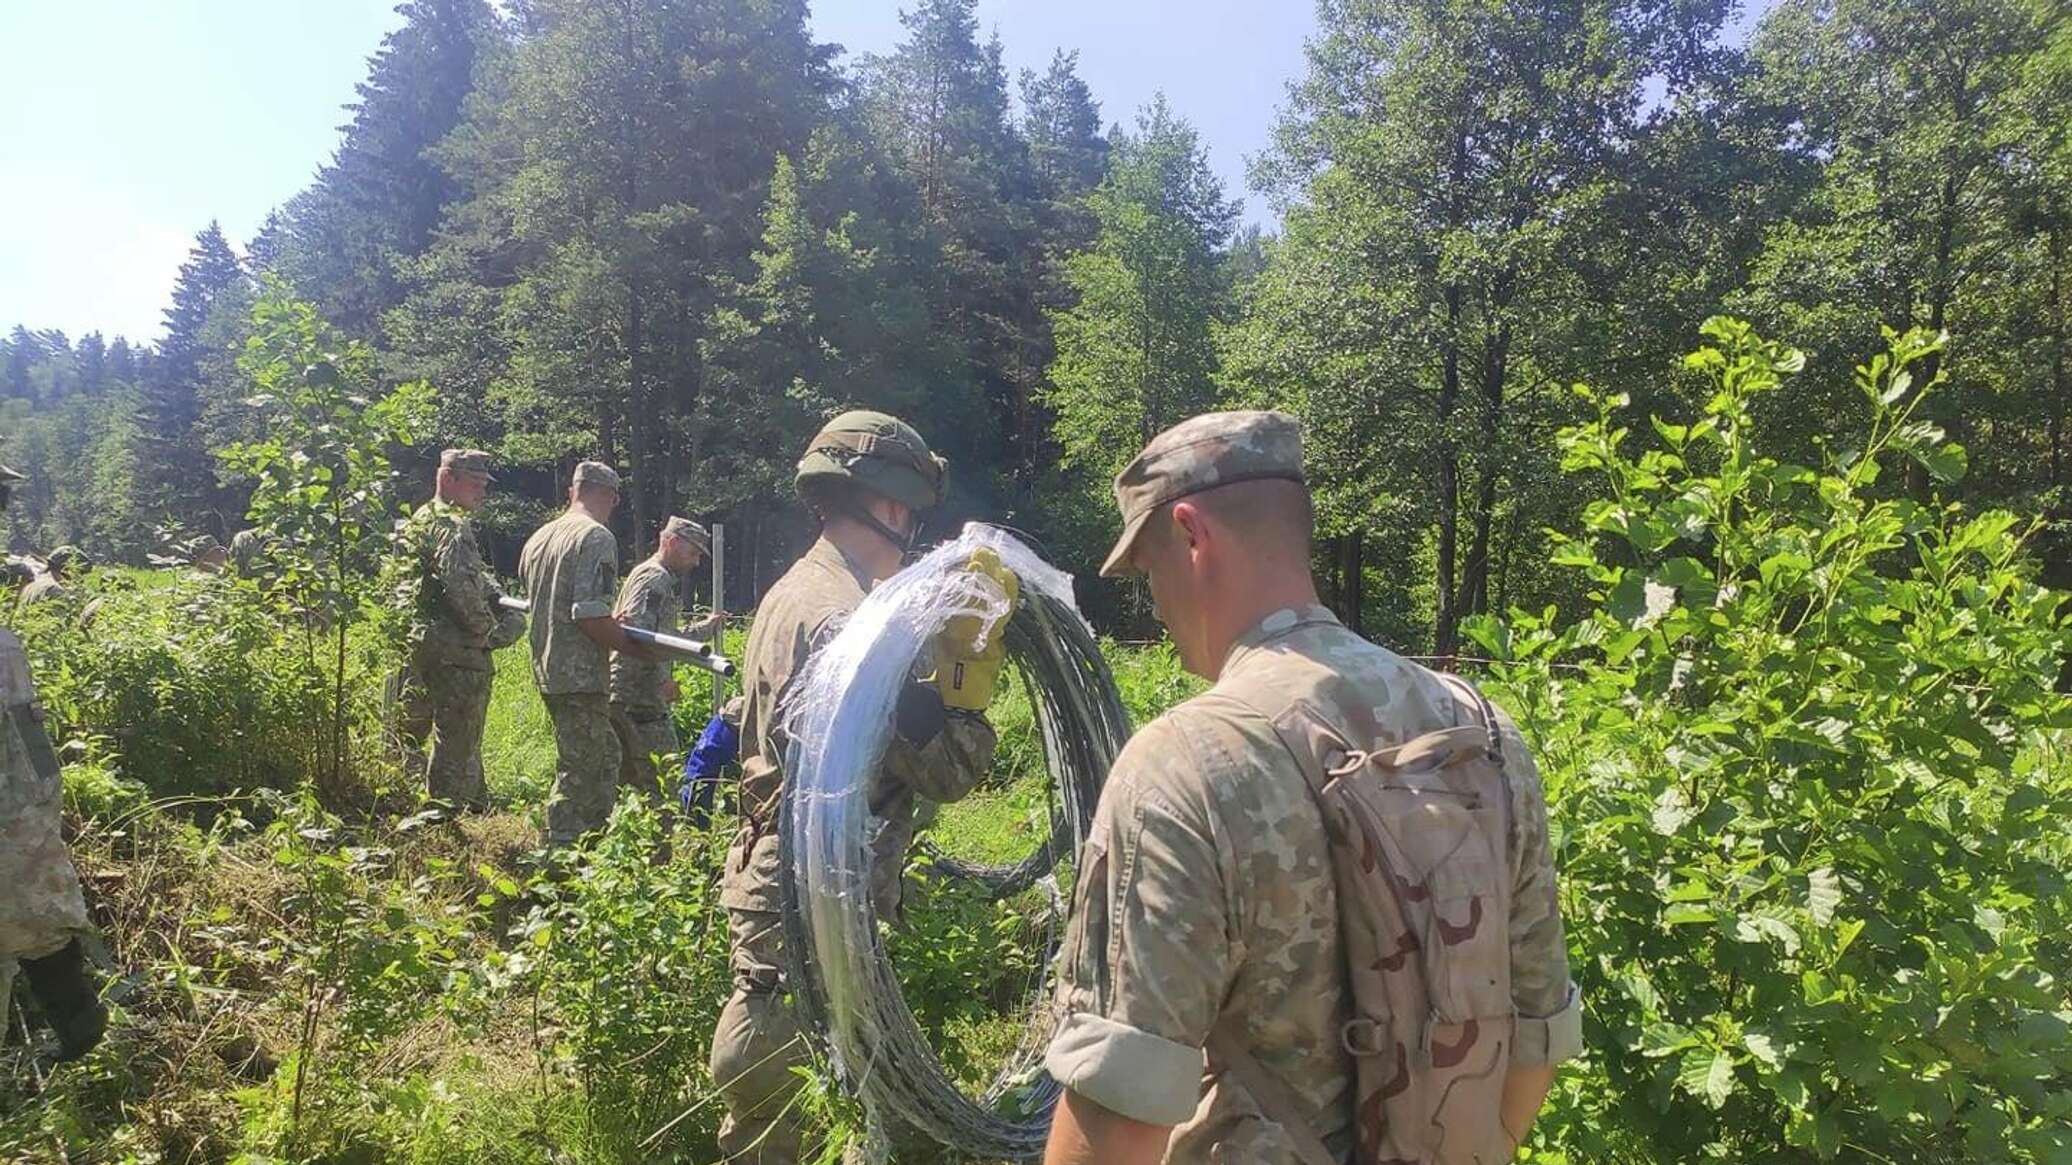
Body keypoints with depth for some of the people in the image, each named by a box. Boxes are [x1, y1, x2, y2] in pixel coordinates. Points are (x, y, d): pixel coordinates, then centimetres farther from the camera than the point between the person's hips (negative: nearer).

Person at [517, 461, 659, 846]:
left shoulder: (538, 538, 13)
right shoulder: (597, 538, -14)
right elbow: (589, 614, -23)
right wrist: (635, 647, -10)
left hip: (547, 668, 9)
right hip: (581, 674, -9)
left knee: (605, 756, 20)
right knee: (578, 772, -1)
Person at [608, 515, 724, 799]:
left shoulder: (661, 580, 22)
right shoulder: (654, 578, -10)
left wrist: (708, 625, 31)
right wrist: (662, 678, -23)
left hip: (623, 696, 10)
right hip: (640, 697, -10)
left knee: (628, 780, 13)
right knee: (665, 784, -9)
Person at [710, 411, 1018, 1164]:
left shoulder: (796, 592, 10)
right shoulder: (843, 618, -23)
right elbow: (947, 771, -23)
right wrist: (974, 643, -16)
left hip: (776, 881, 10)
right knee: (769, 1094, 5)